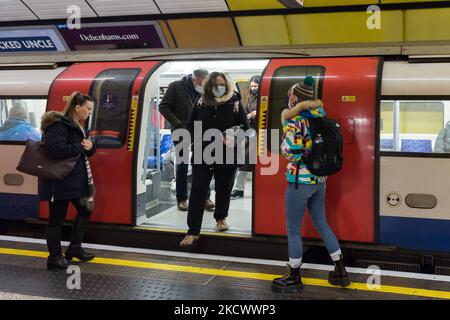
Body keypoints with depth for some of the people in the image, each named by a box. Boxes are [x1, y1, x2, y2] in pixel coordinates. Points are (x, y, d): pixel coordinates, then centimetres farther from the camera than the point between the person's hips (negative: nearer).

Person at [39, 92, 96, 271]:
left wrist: (90, 147, -8)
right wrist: (80, 147, -18)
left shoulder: (75, 126, 14)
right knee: (57, 218, -1)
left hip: (74, 180, 10)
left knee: (85, 211, 15)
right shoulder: (58, 124, -16)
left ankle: (74, 249, 27)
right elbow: (55, 150, -30)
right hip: (59, 181, -10)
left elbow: (85, 152, 17)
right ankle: (54, 258, 9)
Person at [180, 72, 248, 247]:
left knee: (223, 189, 16)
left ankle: (221, 217, 42)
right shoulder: (201, 103, 1)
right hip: (202, 155, 0)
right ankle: (193, 231, -1)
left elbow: (244, 127, -1)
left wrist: (233, 140, -16)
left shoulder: (235, 103, -3)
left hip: (227, 156, 0)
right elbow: (191, 125, 10)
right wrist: (199, 140, -5)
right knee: (197, 191, -5)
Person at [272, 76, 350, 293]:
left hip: (300, 181, -7)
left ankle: (294, 279, 17)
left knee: (293, 229, 6)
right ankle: (340, 272, 25)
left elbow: (289, 153, -16)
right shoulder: (319, 113, 2)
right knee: (322, 225, 19)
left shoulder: (294, 122, -17)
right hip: (320, 180, 8)